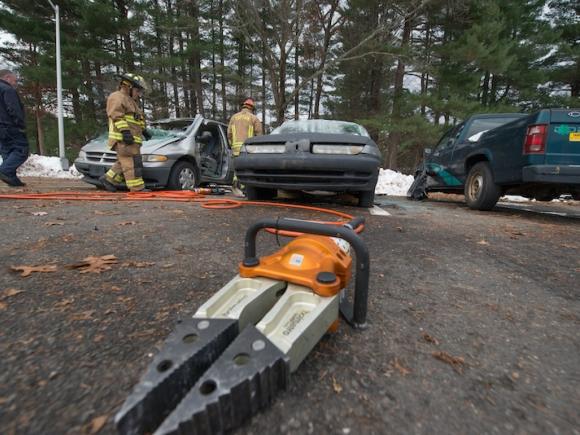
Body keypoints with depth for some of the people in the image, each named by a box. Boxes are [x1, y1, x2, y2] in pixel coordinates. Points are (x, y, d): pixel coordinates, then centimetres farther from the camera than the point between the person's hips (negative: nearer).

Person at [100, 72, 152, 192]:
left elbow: (137, 119, 34)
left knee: (125, 162, 12)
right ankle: (137, 187, -13)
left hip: (131, 138, 10)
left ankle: (109, 179, 20)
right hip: (124, 138, -10)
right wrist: (125, 131, -25)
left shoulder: (130, 100, 29)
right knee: (132, 163, -12)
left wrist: (143, 130, 25)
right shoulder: (117, 97, -3)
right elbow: (117, 116, -16)